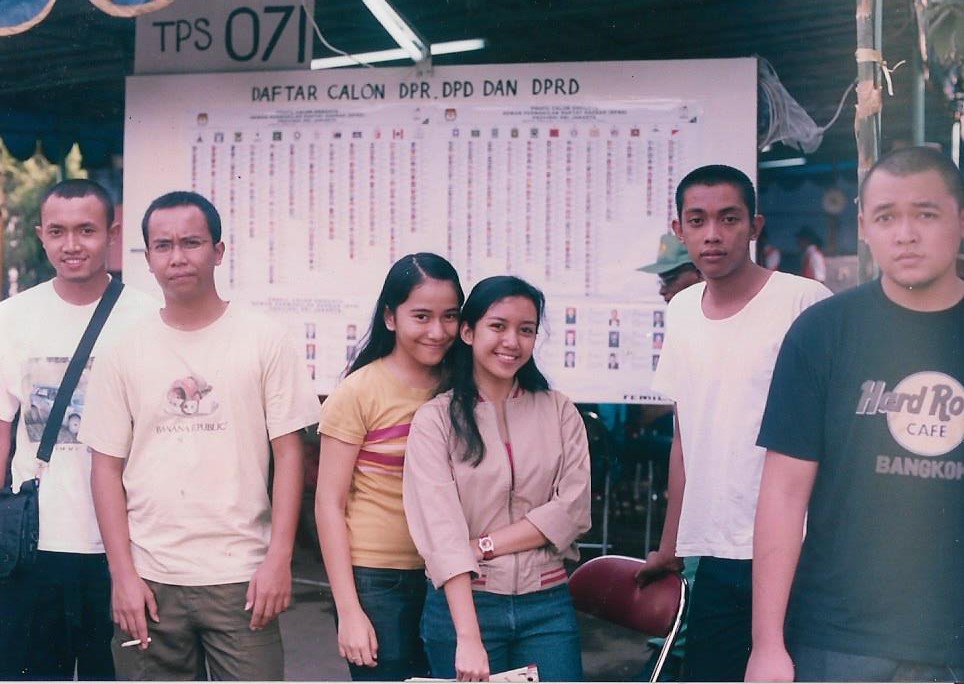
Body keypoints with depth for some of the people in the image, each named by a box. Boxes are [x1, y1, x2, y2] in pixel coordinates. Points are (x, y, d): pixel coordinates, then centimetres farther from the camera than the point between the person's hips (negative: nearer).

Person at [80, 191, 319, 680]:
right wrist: (123, 574, -1)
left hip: (242, 577, -2)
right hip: (149, 581, 2)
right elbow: (107, 468, 5)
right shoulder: (126, 351, 5)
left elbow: (288, 453, 0)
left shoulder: (265, 340, 0)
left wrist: (279, 558, -7)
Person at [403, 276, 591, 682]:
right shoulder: (436, 419, -5)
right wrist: (468, 639, -22)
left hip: (547, 604, 2)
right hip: (462, 603, -2)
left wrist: (484, 546, -13)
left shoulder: (558, 412, 5)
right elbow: (441, 532, -14)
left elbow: (573, 510, -3)